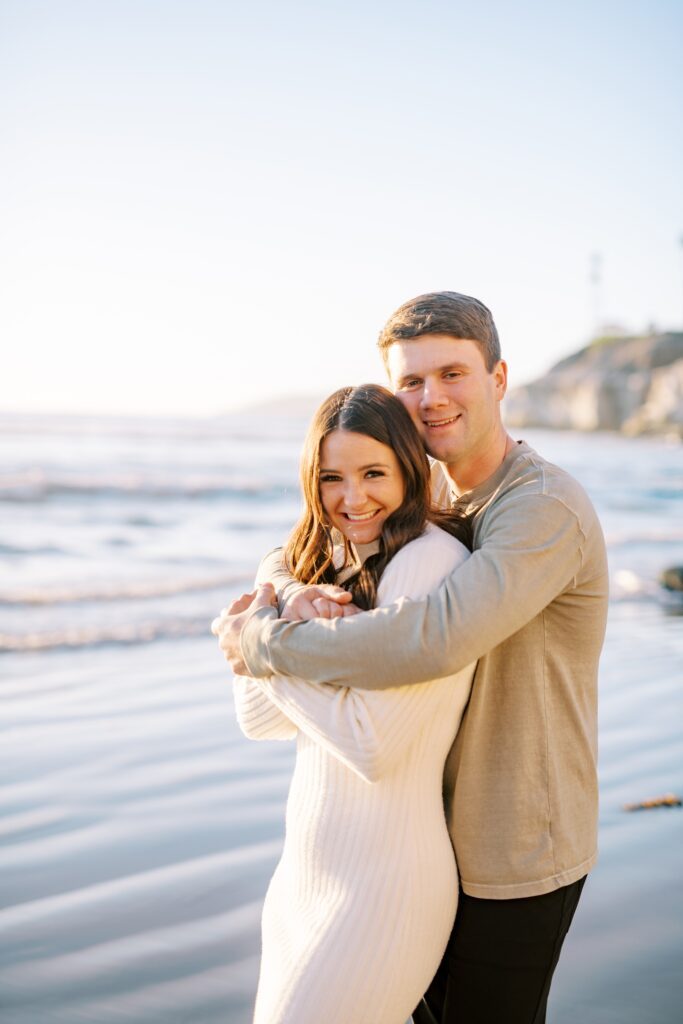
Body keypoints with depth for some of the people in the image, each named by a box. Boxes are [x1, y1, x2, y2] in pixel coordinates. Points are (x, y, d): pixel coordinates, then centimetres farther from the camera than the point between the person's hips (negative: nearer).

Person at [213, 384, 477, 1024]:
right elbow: (260, 720, 6)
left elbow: (373, 743, -23)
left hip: (381, 886, -9)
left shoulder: (431, 563, -18)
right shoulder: (335, 567, 9)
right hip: (305, 870, 9)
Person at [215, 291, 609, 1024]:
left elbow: (432, 642, -42)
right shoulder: (428, 489, 2)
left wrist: (265, 643, -28)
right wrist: (296, 598, -22)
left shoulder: (545, 509, -27)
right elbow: (290, 561, 5)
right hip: (450, 823, 8)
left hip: (516, 851, -8)